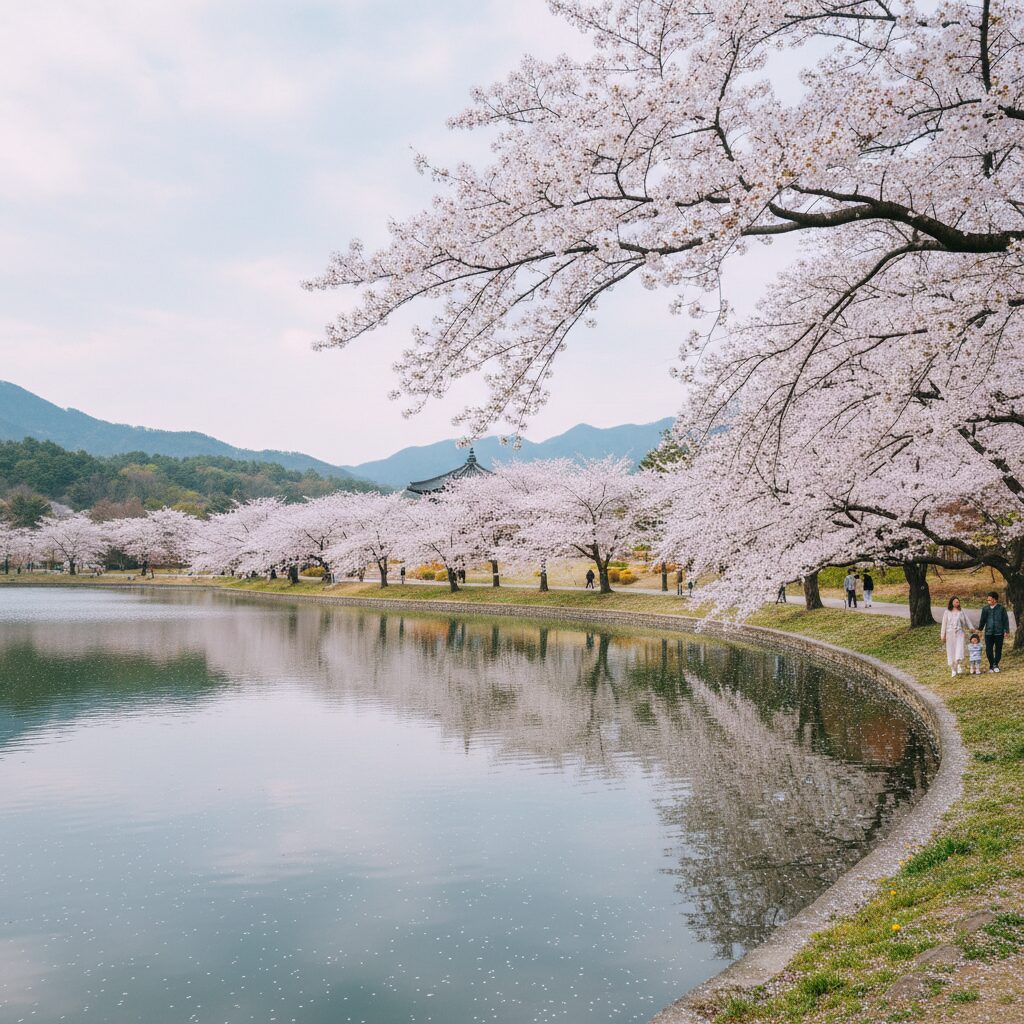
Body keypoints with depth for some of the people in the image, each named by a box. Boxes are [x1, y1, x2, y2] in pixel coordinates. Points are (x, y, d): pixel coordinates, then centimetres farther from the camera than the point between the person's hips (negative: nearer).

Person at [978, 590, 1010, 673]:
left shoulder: (1001, 608, -2)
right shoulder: (985, 609, 4)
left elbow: (1005, 620, 2)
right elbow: (983, 619, 12)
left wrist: (1006, 630, -2)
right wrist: (980, 628, 7)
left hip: (999, 633, -2)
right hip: (988, 633, 2)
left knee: (998, 649, 5)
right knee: (988, 650, 1)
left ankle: (995, 665, 20)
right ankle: (991, 665, 15)